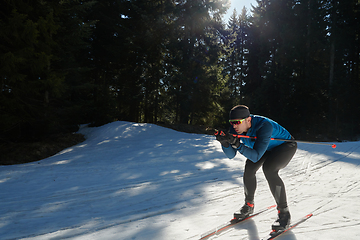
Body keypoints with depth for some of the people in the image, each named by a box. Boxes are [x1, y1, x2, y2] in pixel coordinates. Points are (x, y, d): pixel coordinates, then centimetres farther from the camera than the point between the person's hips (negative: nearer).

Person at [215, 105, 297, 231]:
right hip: (266, 147, 6)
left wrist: (237, 144, -54)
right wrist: (225, 142, -40)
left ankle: (284, 212, -15)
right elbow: (231, 155, -21)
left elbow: (256, 156, -43)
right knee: (249, 167, -11)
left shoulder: (264, 126, -40)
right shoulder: (236, 127, -21)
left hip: (285, 145, -6)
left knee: (269, 169, -28)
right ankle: (249, 205, 11)